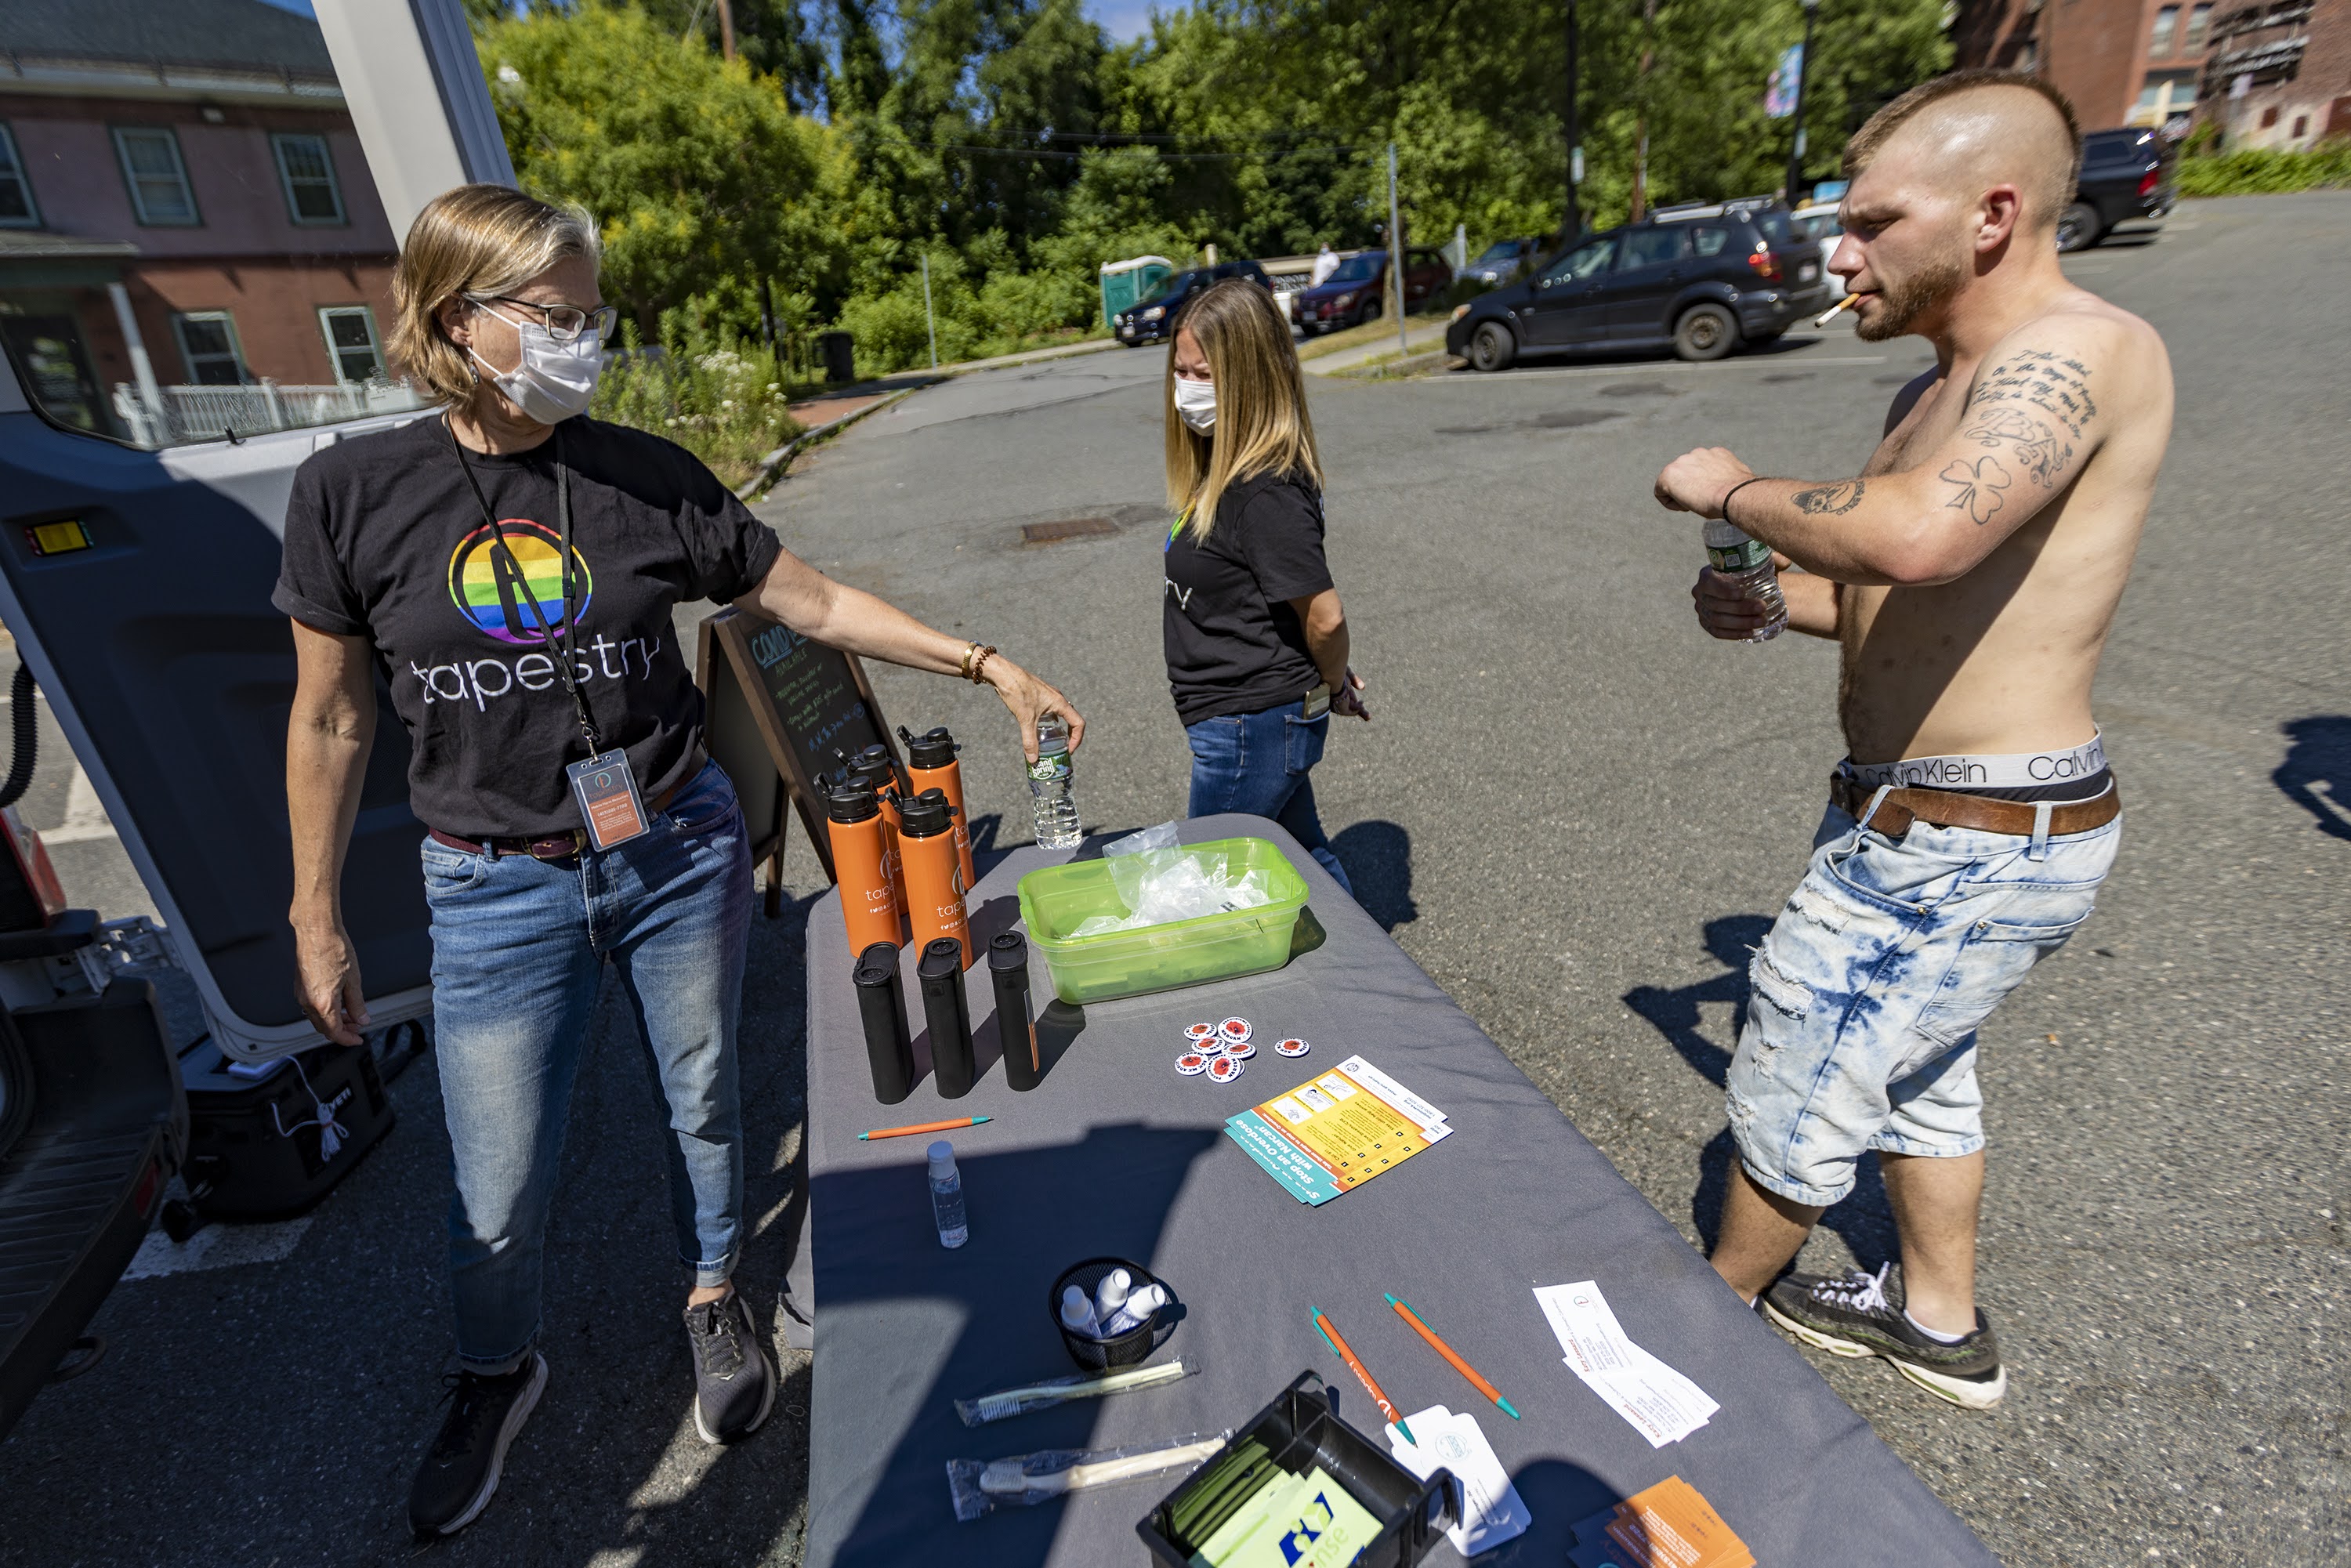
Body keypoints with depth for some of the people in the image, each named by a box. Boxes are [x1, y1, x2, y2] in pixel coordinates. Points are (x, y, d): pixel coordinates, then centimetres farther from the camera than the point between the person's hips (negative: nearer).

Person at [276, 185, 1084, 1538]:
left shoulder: (649, 476, -4)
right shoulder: (354, 491, -5)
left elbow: (813, 601, -1)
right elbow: (332, 719, 1)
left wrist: (986, 664, -6)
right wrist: (319, 921, 5)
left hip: (680, 853, 1)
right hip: (498, 891, 0)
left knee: (702, 1100, 17)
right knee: (501, 1186, 11)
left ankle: (716, 1296, 47)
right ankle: (497, 1372, 45)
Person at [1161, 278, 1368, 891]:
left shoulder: (1265, 493, -24)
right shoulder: (1225, 469, 6)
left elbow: (1324, 617, -23)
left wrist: (1333, 687, -5)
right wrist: (1331, 681, 12)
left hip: (1250, 728, -9)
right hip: (1267, 723, 9)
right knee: (1304, 863, 23)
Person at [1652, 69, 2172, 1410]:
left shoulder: (2084, 349, -20)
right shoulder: (1946, 389, 10)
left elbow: (1921, 535, -40)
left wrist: (1735, 490, -22)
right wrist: (1773, 601, 1)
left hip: (1964, 841, -10)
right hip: (1933, 817, 10)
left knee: (1795, 1090, 9)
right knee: (1921, 1073, 25)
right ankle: (1943, 1326, 48)